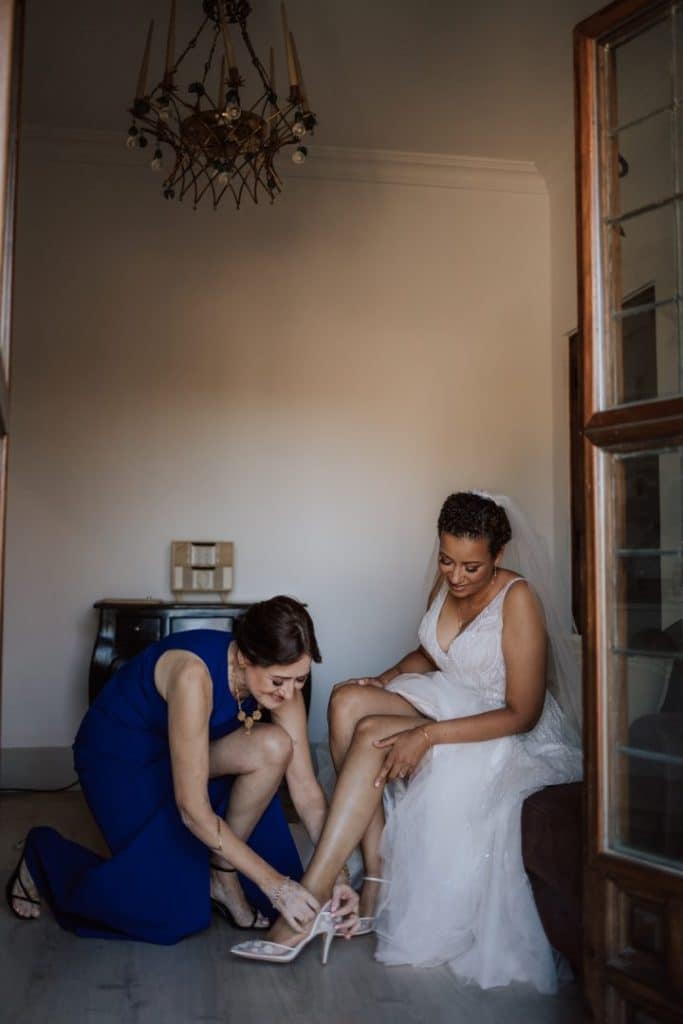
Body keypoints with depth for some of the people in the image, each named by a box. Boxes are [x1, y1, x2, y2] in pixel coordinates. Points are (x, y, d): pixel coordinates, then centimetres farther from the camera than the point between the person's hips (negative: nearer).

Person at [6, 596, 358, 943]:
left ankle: (222, 873, -4)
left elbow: (306, 788, -14)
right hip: (118, 755, -5)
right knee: (175, 913, -12)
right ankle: (45, 858, 11)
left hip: (183, 754, 5)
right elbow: (193, 809, -35)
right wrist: (273, 883, -31)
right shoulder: (194, 673, -38)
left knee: (274, 746, -24)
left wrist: (335, 873, -24)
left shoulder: (282, 679, -19)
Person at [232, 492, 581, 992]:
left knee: (373, 735, -28)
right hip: (449, 705, 7)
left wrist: (427, 735, -28)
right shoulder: (445, 586, 2)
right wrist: (386, 679, -1)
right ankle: (375, 876, -16)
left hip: (513, 737, -7)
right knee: (348, 699, -19)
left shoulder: (517, 599, -20)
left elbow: (522, 714, -22)